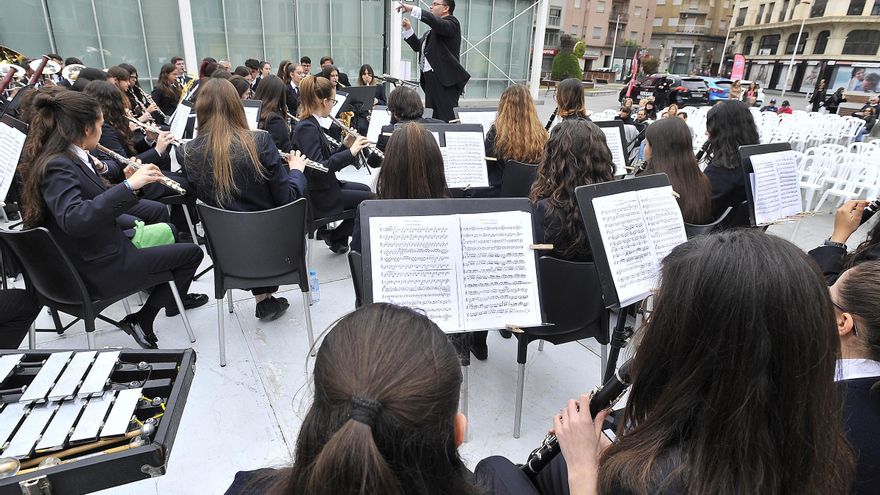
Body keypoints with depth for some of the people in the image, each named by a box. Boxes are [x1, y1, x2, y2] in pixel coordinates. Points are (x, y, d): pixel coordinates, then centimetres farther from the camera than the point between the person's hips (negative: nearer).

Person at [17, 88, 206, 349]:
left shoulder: (65, 159, 6)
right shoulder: (57, 166, -23)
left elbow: (98, 202, 11)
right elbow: (74, 219, -40)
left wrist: (128, 183, -2)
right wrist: (128, 186, -39)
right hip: (97, 269, -10)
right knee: (192, 253, -5)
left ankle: (175, 296, 37)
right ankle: (141, 321, 4)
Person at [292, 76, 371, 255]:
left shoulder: (311, 124, 8)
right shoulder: (307, 128, -21)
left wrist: (346, 146, 3)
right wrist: (350, 152, -31)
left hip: (323, 186, 10)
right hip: (317, 195, -10)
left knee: (365, 189, 21)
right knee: (370, 199, -5)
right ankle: (333, 236, 10)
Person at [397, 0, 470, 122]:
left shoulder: (451, 23, -1)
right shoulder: (433, 29, 24)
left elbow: (438, 23, -23)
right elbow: (417, 46, 30)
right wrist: (408, 29, 15)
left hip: (445, 80, -9)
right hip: (430, 78, 9)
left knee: (448, 118, -12)